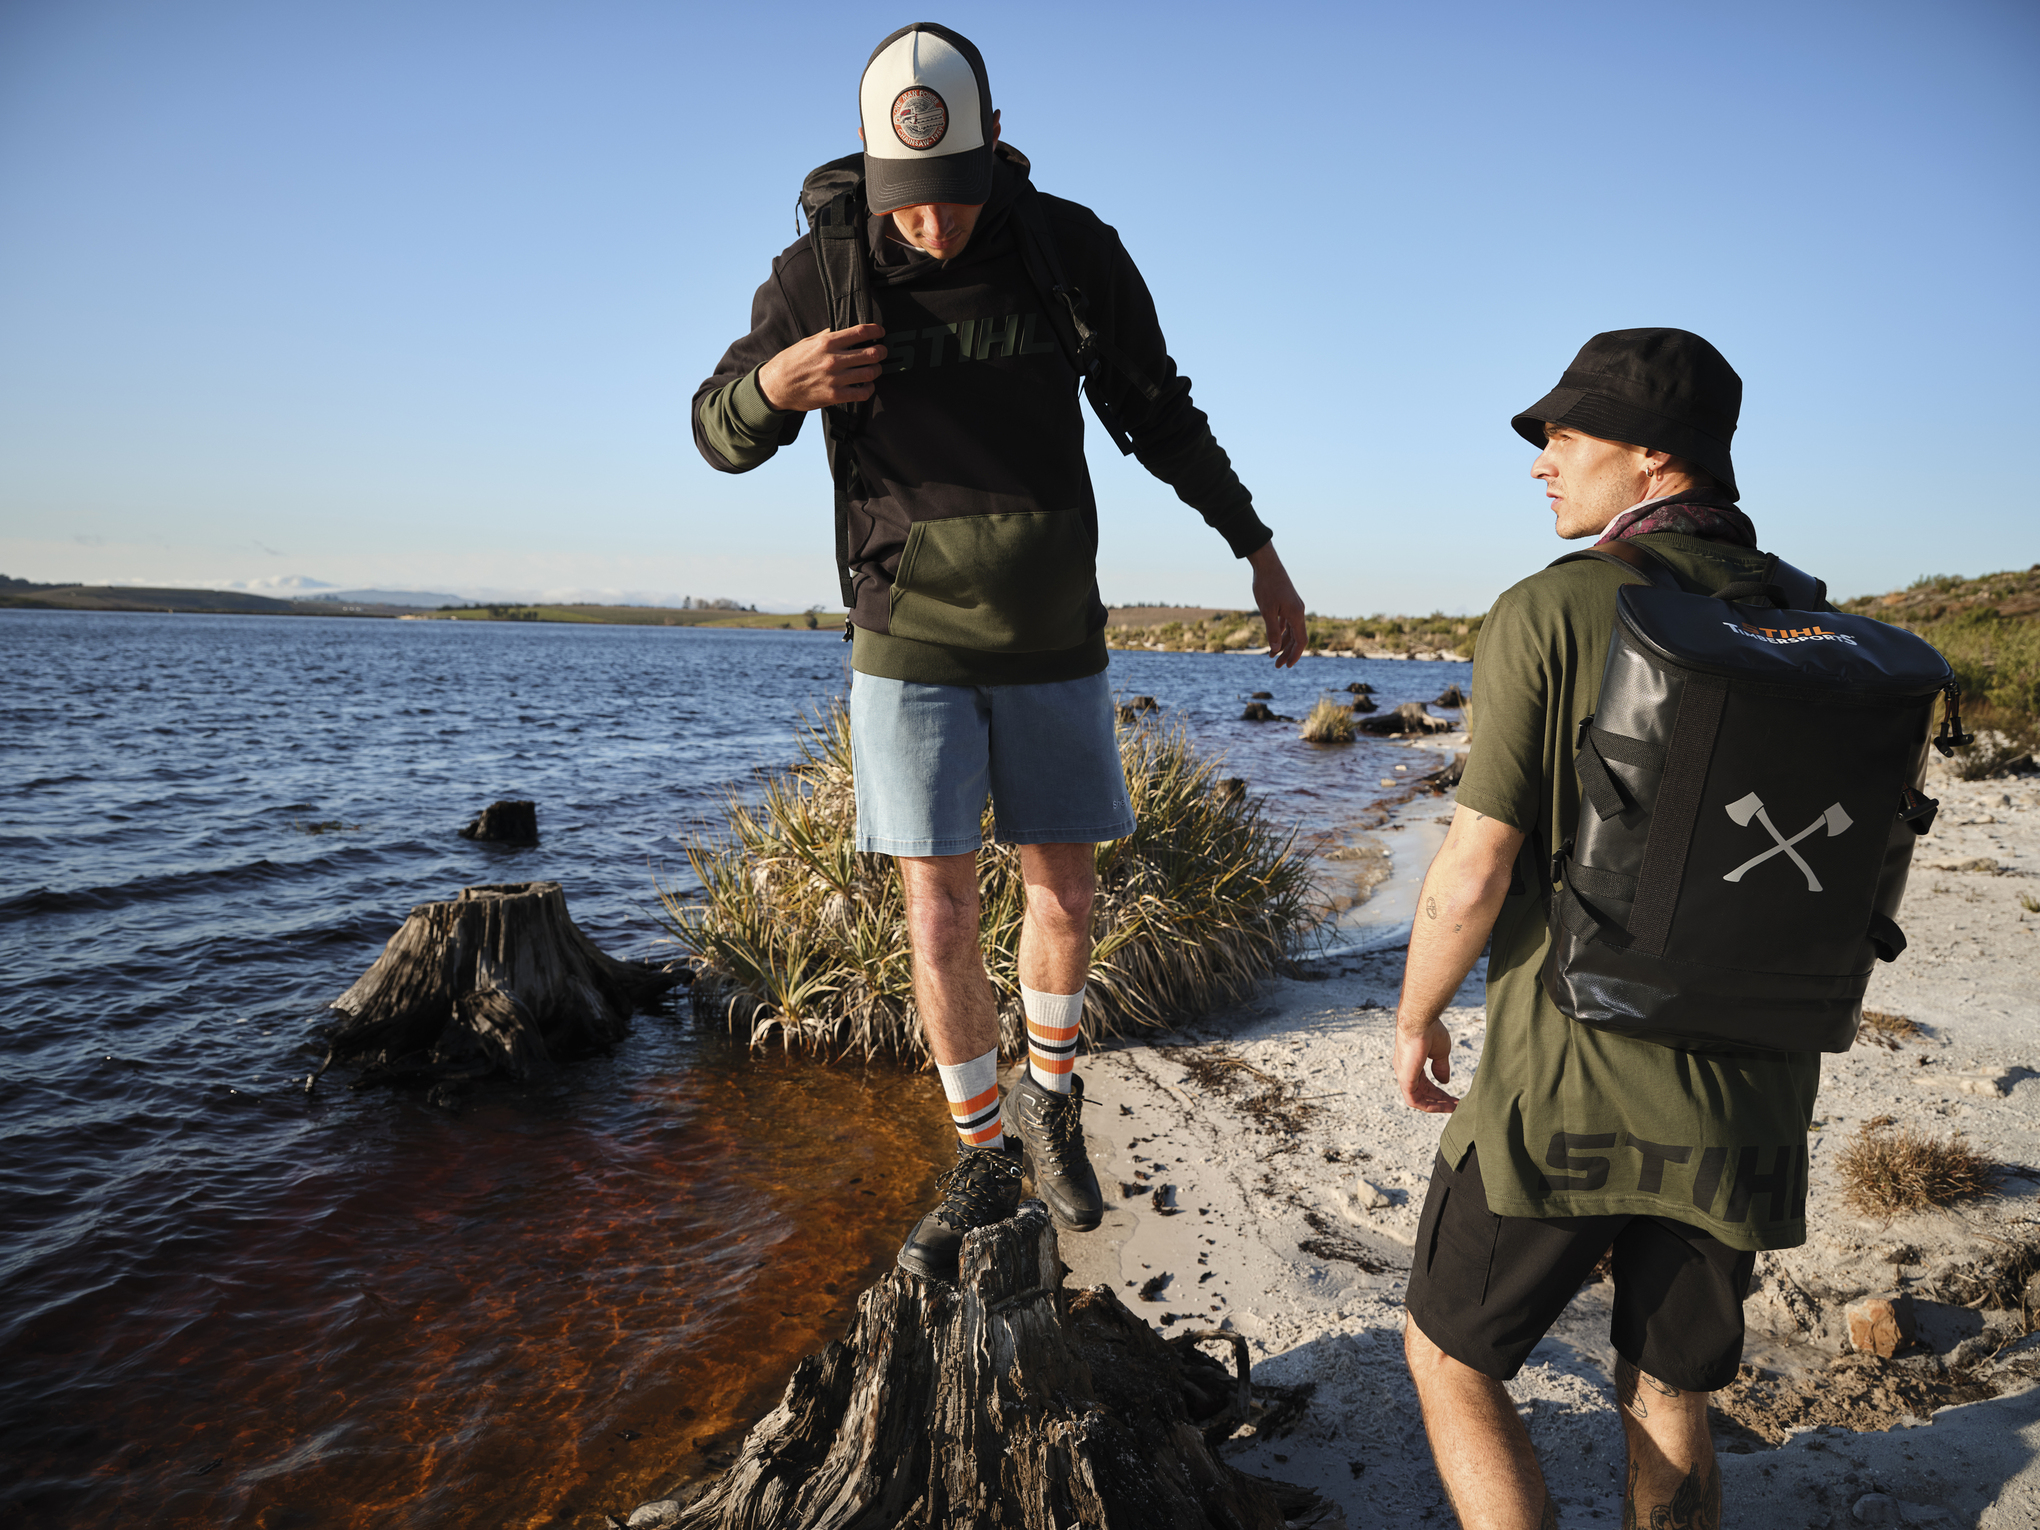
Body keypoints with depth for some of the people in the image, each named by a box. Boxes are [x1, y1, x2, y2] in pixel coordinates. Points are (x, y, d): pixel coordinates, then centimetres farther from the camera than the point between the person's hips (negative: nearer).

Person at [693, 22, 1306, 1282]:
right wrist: (775, 385, -24)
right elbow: (721, 437, 0)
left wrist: (1260, 550, 8)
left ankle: (1050, 1106, 35)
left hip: (1056, 645, 2)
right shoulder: (823, 270, -10)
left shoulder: (1075, 253, -8)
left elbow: (1159, 416, 5)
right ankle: (987, 1158, 20)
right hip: (910, 648, -1)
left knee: (1065, 891, 10)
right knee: (941, 913, 0)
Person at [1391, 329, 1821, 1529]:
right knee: (1669, 1404, 21)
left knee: (1452, 1358, 16)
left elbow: (1475, 870, -16)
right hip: (1749, 1105, 6)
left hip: (1565, 1086, -5)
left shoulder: (1549, 614, -14)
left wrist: (1417, 1020, 1)